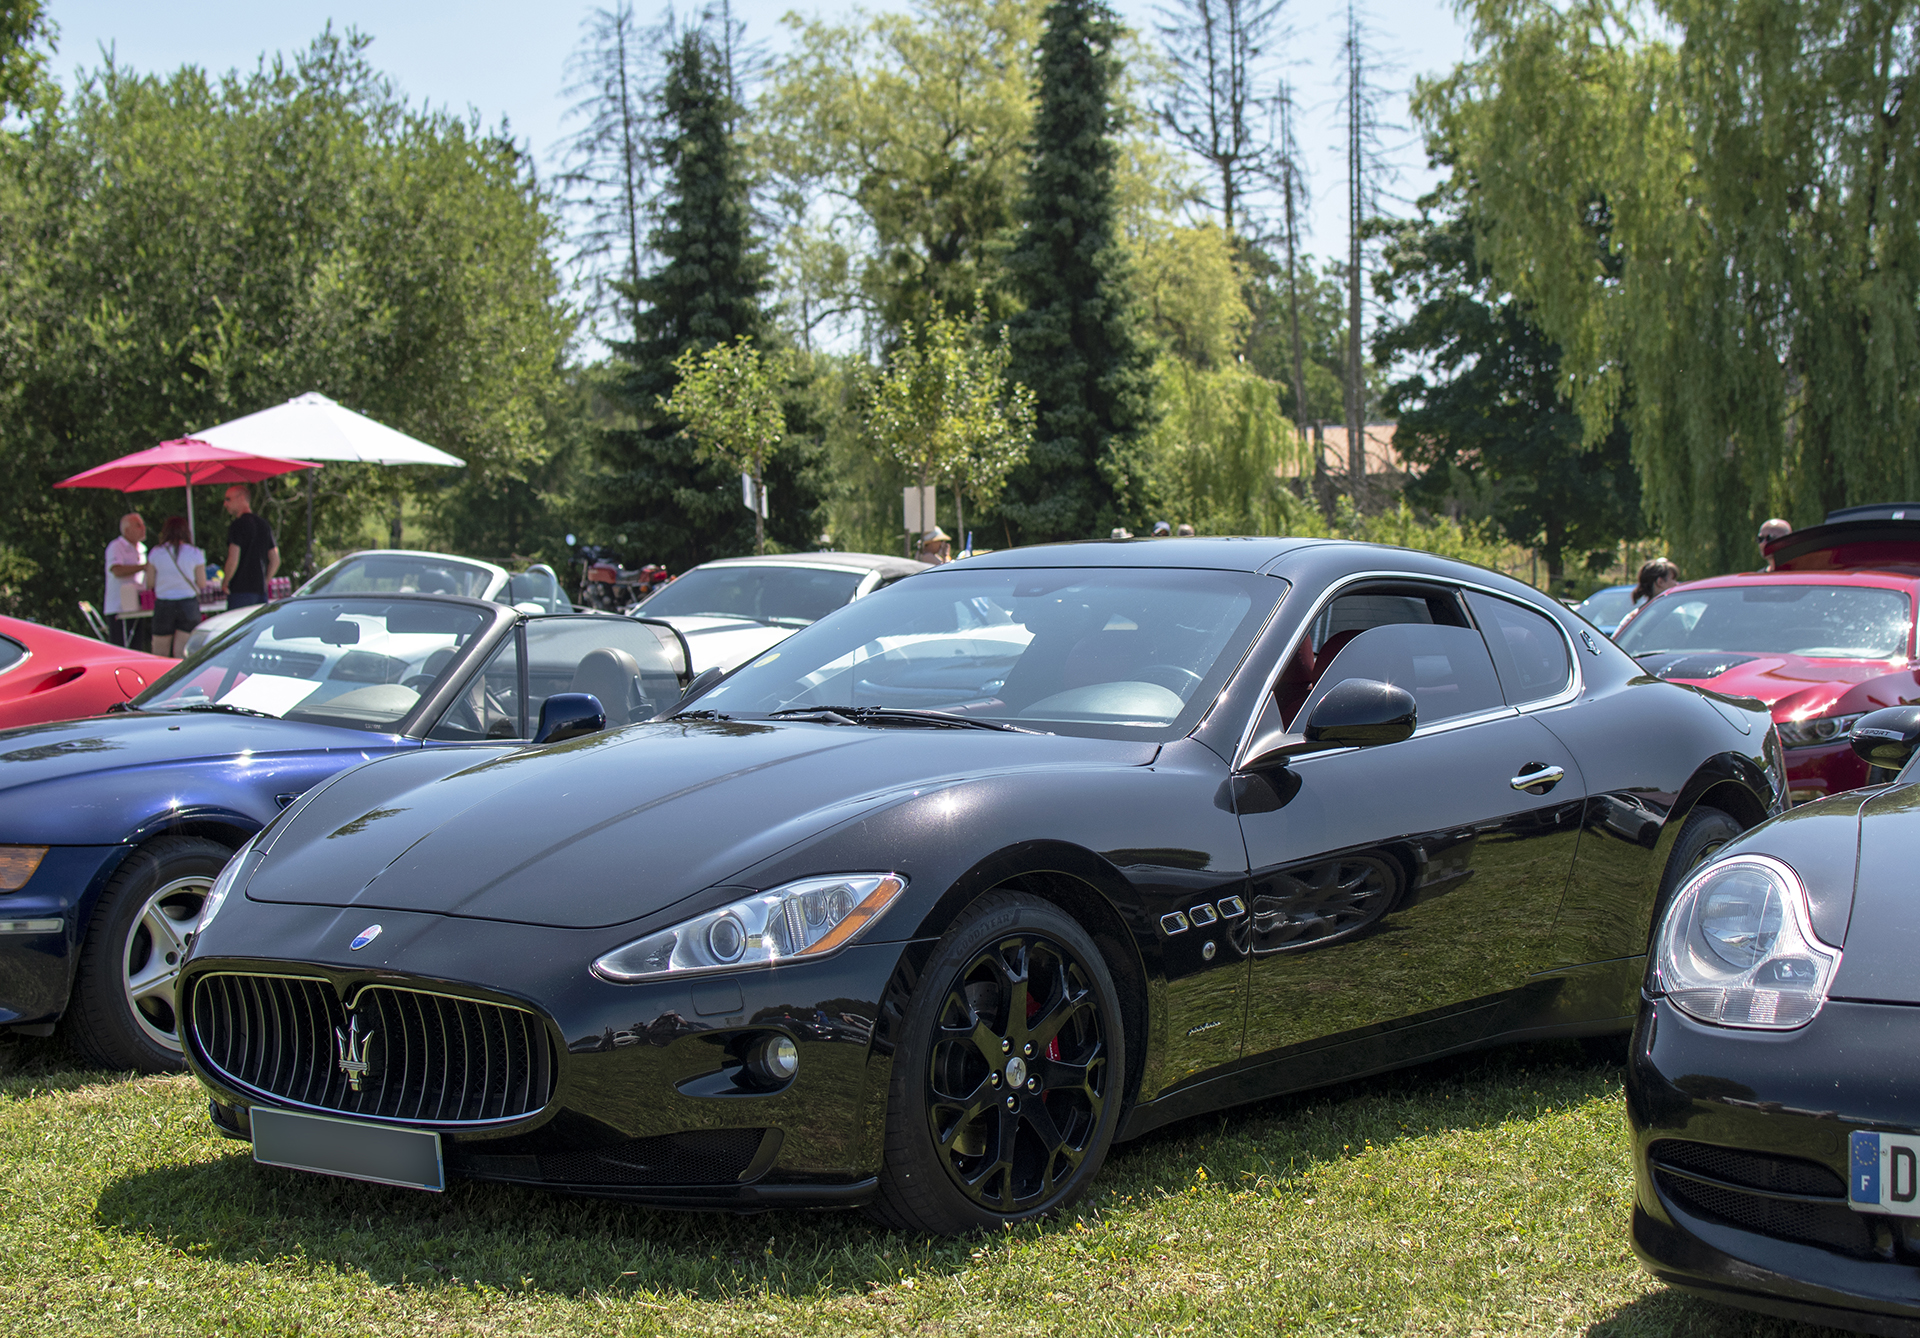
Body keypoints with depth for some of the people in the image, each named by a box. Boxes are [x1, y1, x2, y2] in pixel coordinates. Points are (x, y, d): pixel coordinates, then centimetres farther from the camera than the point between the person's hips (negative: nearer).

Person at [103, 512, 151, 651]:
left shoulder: (141, 548, 19)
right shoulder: (116, 547, -6)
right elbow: (117, 571, -22)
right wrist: (144, 567, -20)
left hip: (137, 609, 8)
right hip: (120, 608, -8)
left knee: (138, 650, 4)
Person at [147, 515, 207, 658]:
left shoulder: (156, 552, -2)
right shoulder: (195, 553, -3)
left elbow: (150, 583, 2)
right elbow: (202, 583, 0)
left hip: (163, 605, 0)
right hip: (189, 605, 0)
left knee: (159, 656, 7)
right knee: (182, 655, 0)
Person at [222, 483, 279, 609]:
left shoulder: (238, 526, -9)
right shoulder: (264, 525, 14)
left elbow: (233, 560, -17)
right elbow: (275, 560, 15)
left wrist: (225, 582, -2)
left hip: (240, 590, -7)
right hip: (261, 591, 7)